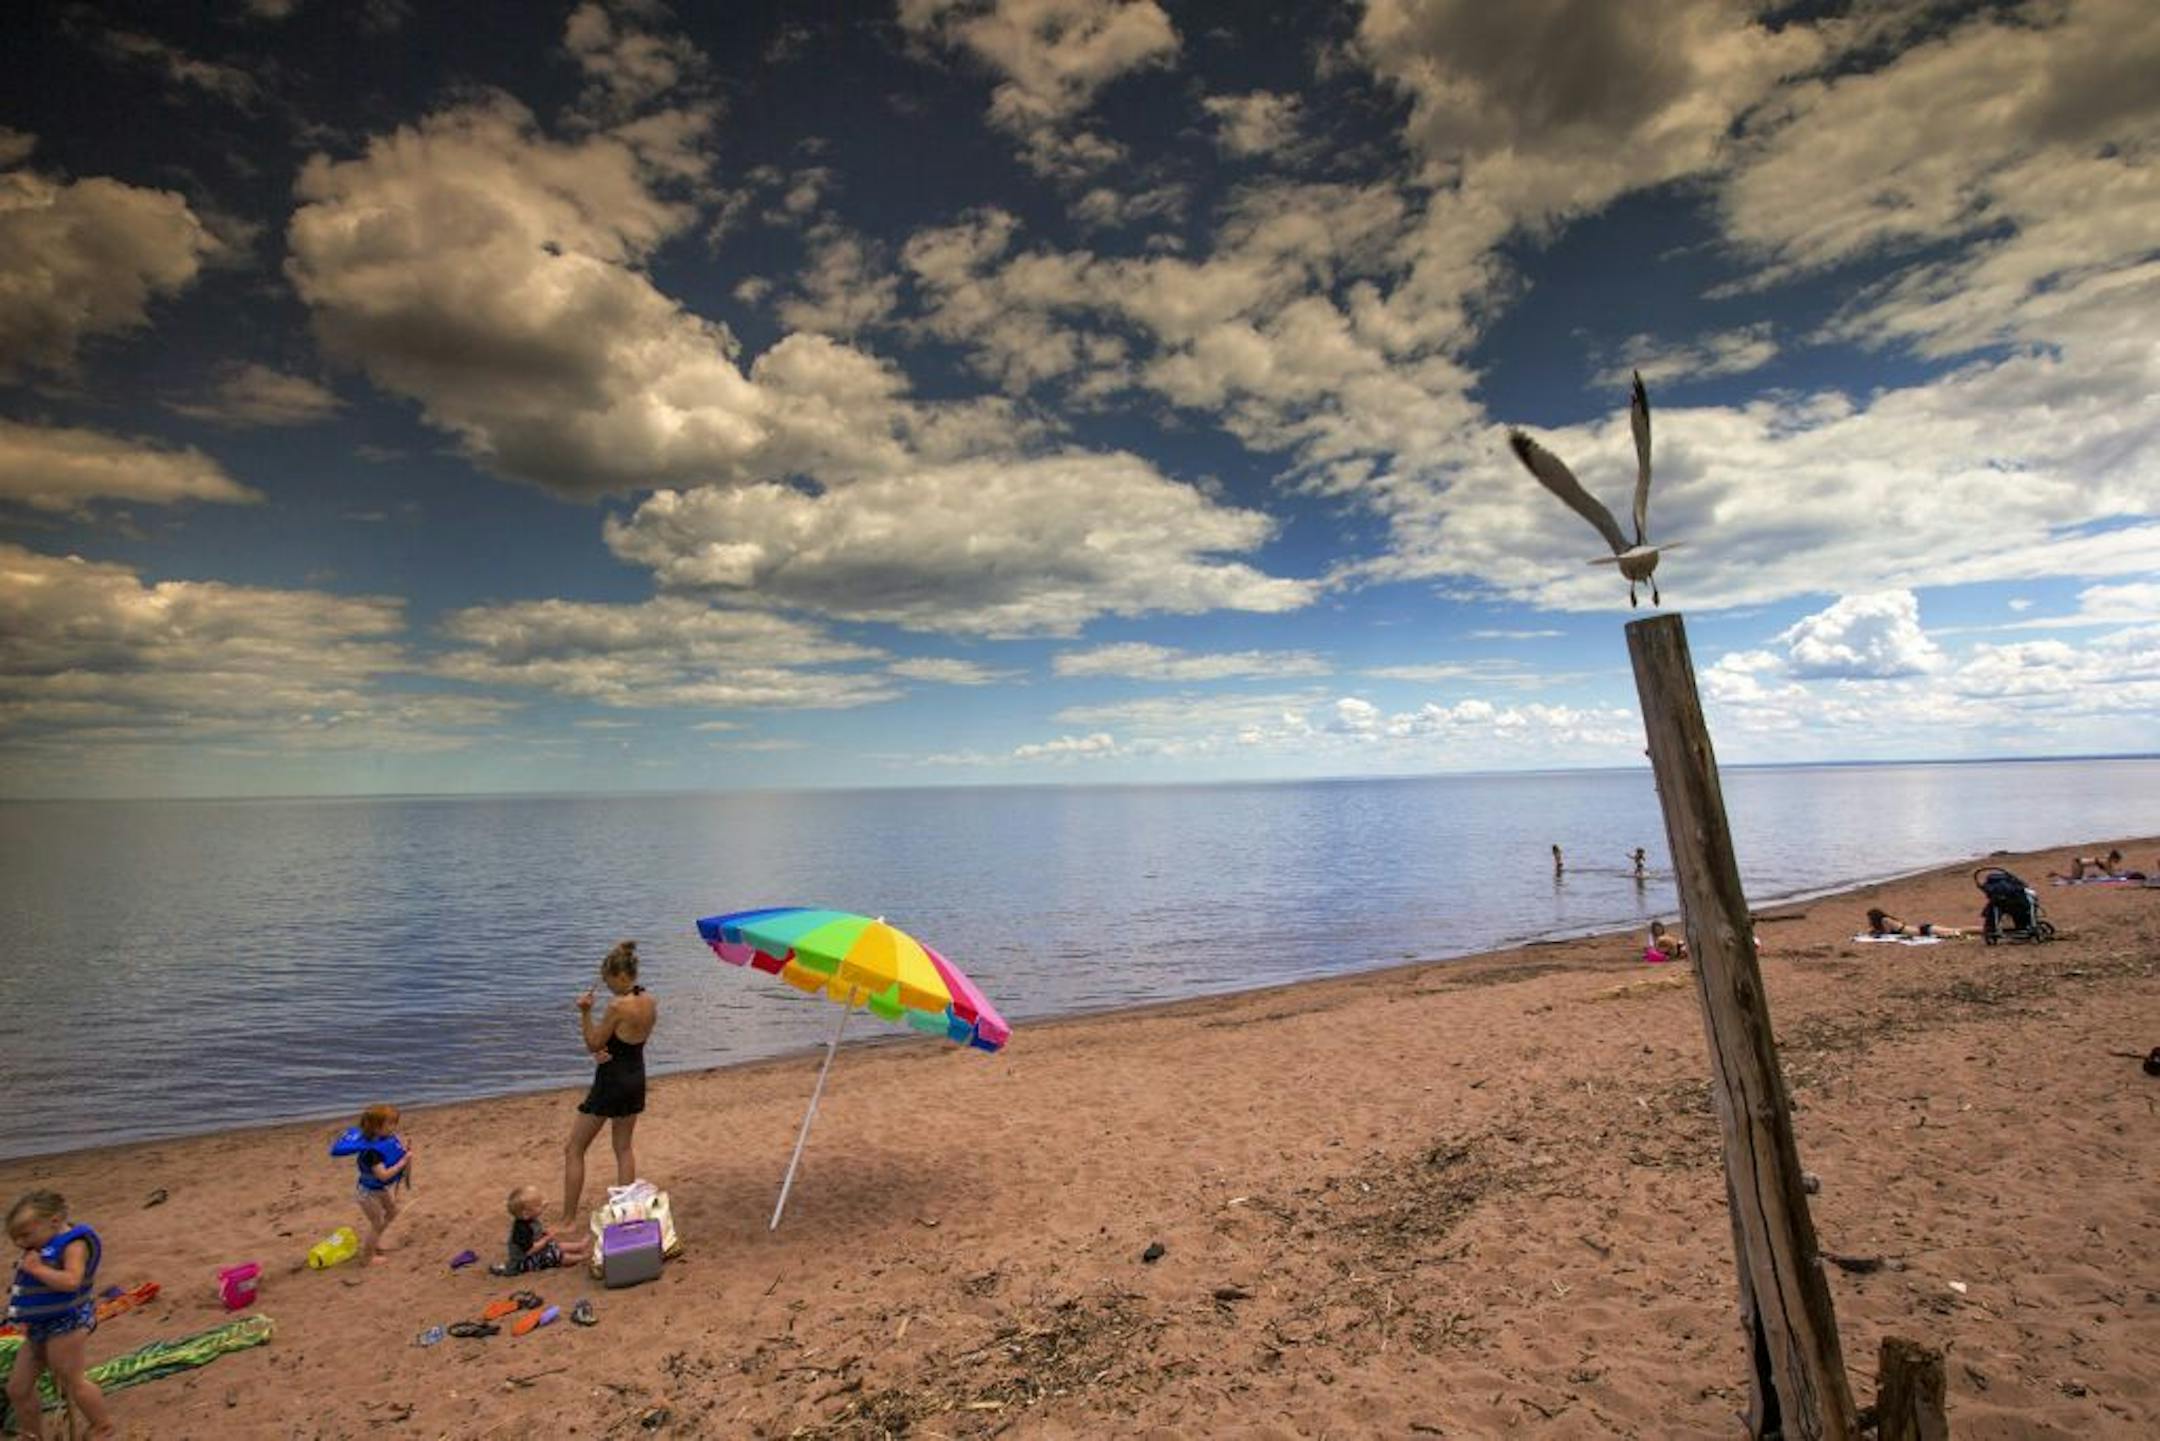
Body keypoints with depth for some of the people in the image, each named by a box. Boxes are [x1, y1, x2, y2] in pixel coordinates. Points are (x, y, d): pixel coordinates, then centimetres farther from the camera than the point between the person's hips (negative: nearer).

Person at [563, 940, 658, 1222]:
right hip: (636, 1078, 8)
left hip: (611, 1080, -8)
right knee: (624, 1147, 21)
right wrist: (602, 1047, -5)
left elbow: (594, 1044, -13)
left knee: (574, 1150, 7)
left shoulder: (618, 1006, -23)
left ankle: (568, 1219, 11)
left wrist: (585, 1013, -14)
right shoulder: (651, 1004, 1)